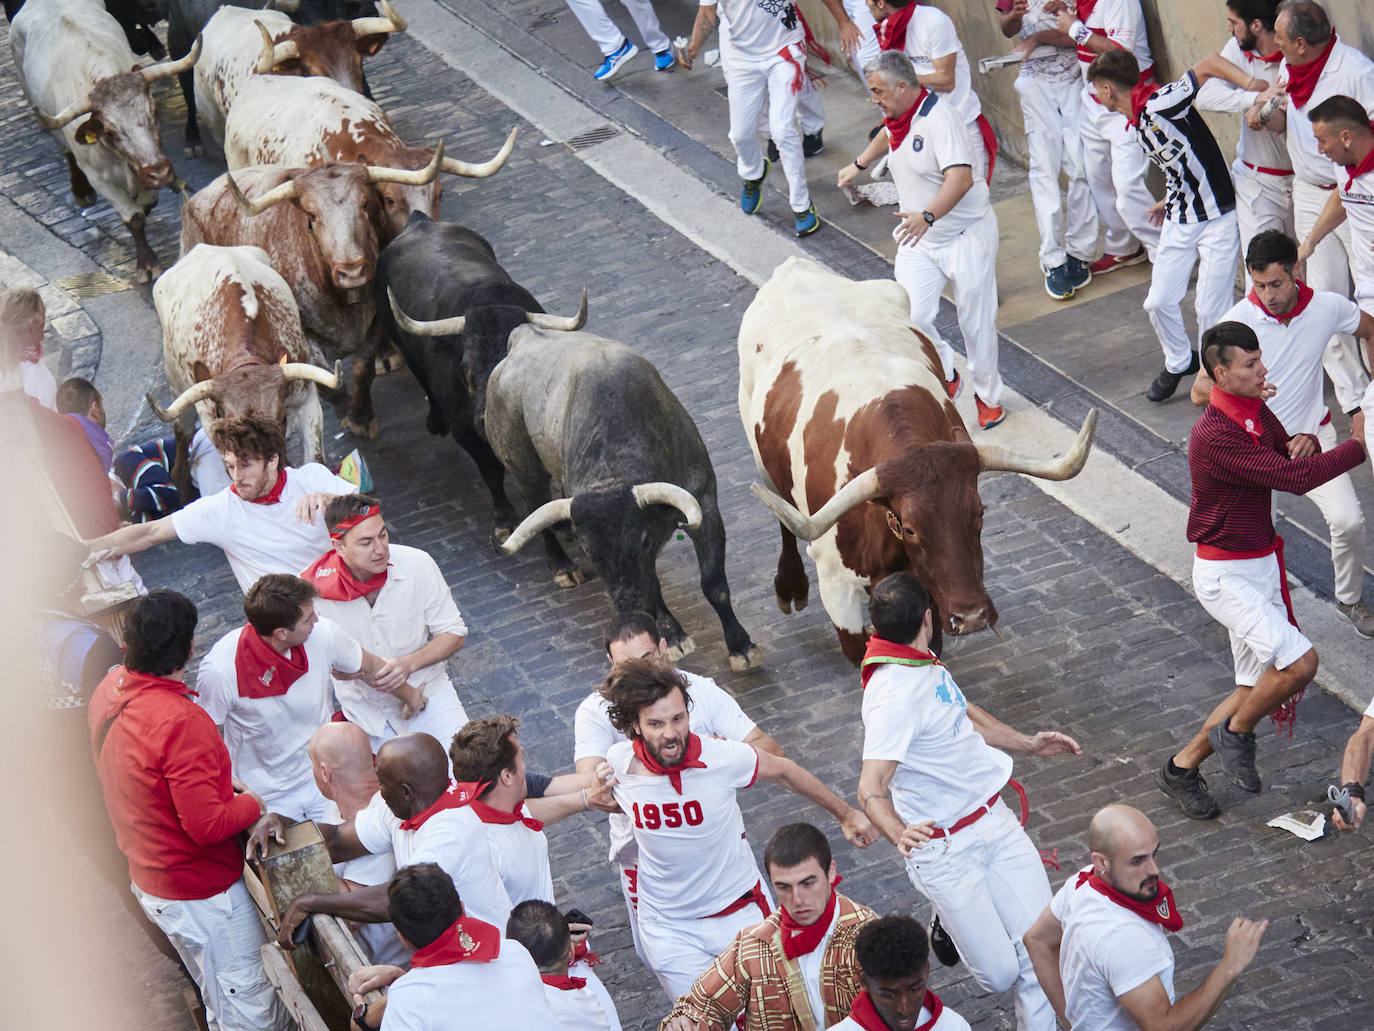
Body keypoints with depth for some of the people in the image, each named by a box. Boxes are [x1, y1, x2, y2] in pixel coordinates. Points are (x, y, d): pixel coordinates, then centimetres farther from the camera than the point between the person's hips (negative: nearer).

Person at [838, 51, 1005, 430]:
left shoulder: (937, 118, -26)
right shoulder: (899, 116, 1)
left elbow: (960, 178, -38)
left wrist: (927, 215, -52)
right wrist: (859, 164, 44)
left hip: (966, 235, -7)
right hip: (919, 240, 7)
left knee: (976, 323, 3)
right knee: (910, 316, -9)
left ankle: (988, 396, 25)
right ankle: (945, 377, 16)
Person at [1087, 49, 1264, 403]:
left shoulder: (1159, 105, -21)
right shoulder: (1136, 126, 8)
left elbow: (1209, 64, -24)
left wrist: (1251, 84, -35)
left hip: (1218, 216, -8)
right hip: (1179, 221, 8)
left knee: (1210, 308, -5)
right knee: (1159, 302, 8)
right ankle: (1179, 363, 32)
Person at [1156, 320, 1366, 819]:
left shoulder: (1256, 410, 4)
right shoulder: (1214, 436, -26)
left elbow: (1292, 458, 15)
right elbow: (1294, 478, -29)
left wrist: (1303, 442, -10)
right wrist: (1361, 445, -23)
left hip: (1260, 565, 9)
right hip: (1225, 576, -9)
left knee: (1258, 689, 11)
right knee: (1299, 662, -21)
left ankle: (1182, 768, 23)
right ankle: (1235, 734, 4)